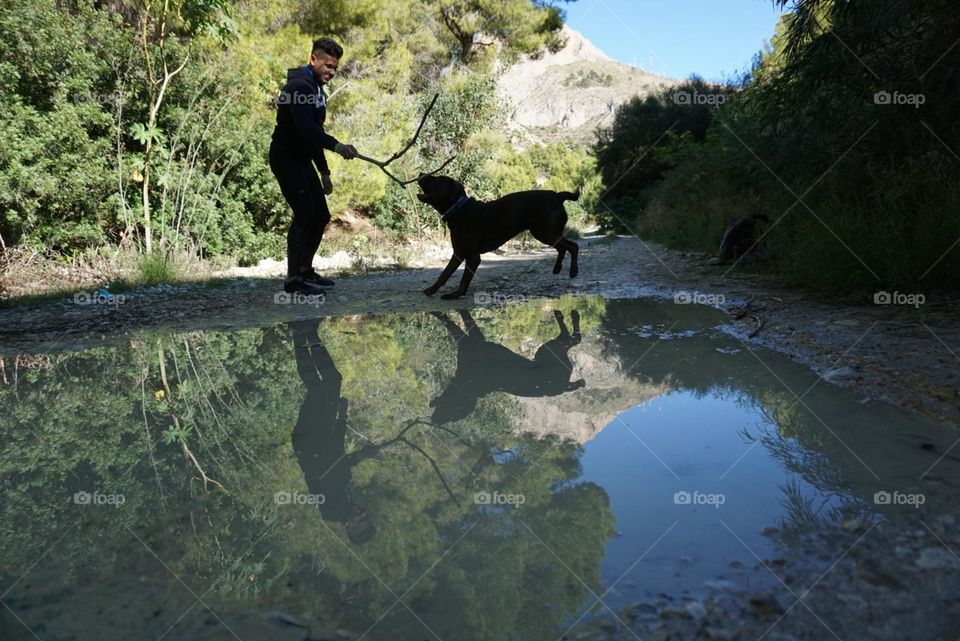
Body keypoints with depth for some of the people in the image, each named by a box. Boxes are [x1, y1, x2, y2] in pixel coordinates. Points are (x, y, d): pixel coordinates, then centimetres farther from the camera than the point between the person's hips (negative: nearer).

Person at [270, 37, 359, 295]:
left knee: (321, 215, 9)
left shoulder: (316, 89, 16)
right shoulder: (299, 85, -16)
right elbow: (305, 128, -32)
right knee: (304, 213, -18)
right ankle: (293, 278, -15)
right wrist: (336, 145, -44)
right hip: (286, 157, -10)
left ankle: (305, 270, 21)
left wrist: (324, 172, 19)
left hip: (302, 160, 10)